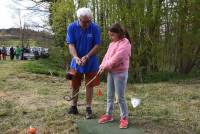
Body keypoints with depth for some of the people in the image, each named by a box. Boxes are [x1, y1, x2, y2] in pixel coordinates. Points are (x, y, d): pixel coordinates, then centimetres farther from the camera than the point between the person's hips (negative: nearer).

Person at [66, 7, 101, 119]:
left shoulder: (95, 28, -14)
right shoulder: (72, 27, -11)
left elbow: (97, 45, -12)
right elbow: (71, 44, -12)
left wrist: (87, 57, -26)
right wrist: (76, 57, -30)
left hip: (91, 63, -1)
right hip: (76, 62, 2)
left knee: (89, 85, 6)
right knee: (75, 85, 12)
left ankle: (88, 108, 18)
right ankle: (74, 107, 28)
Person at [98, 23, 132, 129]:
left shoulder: (125, 43, -12)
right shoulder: (112, 44, 15)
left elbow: (117, 57, -21)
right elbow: (107, 55, 10)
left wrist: (106, 66, -20)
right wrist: (102, 66, -6)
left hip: (120, 73, -8)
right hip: (110, 72, 8)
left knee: (120, 97, -3)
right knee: (110, 95, 14)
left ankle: (124, 118, 10)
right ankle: (108, 115, 25)